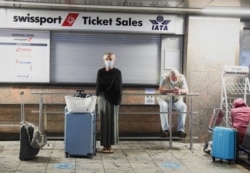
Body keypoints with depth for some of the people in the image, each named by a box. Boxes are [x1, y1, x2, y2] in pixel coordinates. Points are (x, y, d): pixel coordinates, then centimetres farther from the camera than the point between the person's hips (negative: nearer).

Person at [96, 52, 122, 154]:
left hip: (113, 99, 0)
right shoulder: (100, 72, 4)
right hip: (103, 98, 0)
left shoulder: (117, 72, 1)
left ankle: (110, 145, 9)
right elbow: (98, 86, 4)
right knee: (104, 121, 0)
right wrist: (98, 97, -4)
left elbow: (119, 87, 0)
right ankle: (104, 145, 5)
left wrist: (118, 99, -8)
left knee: (112, 121, 2)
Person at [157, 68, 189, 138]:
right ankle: (165, 129, -33)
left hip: (177, 100, 2)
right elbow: (161, 90, -29)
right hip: (164, 99, -2)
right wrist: (172, 90, -44)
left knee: (183, 106, -29)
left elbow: (186, 90, -20)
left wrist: (180, 91, -44)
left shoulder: (181, 77, -10)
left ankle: (180, 130, -30)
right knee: (163, 106, -36)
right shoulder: (164, 77, -17)